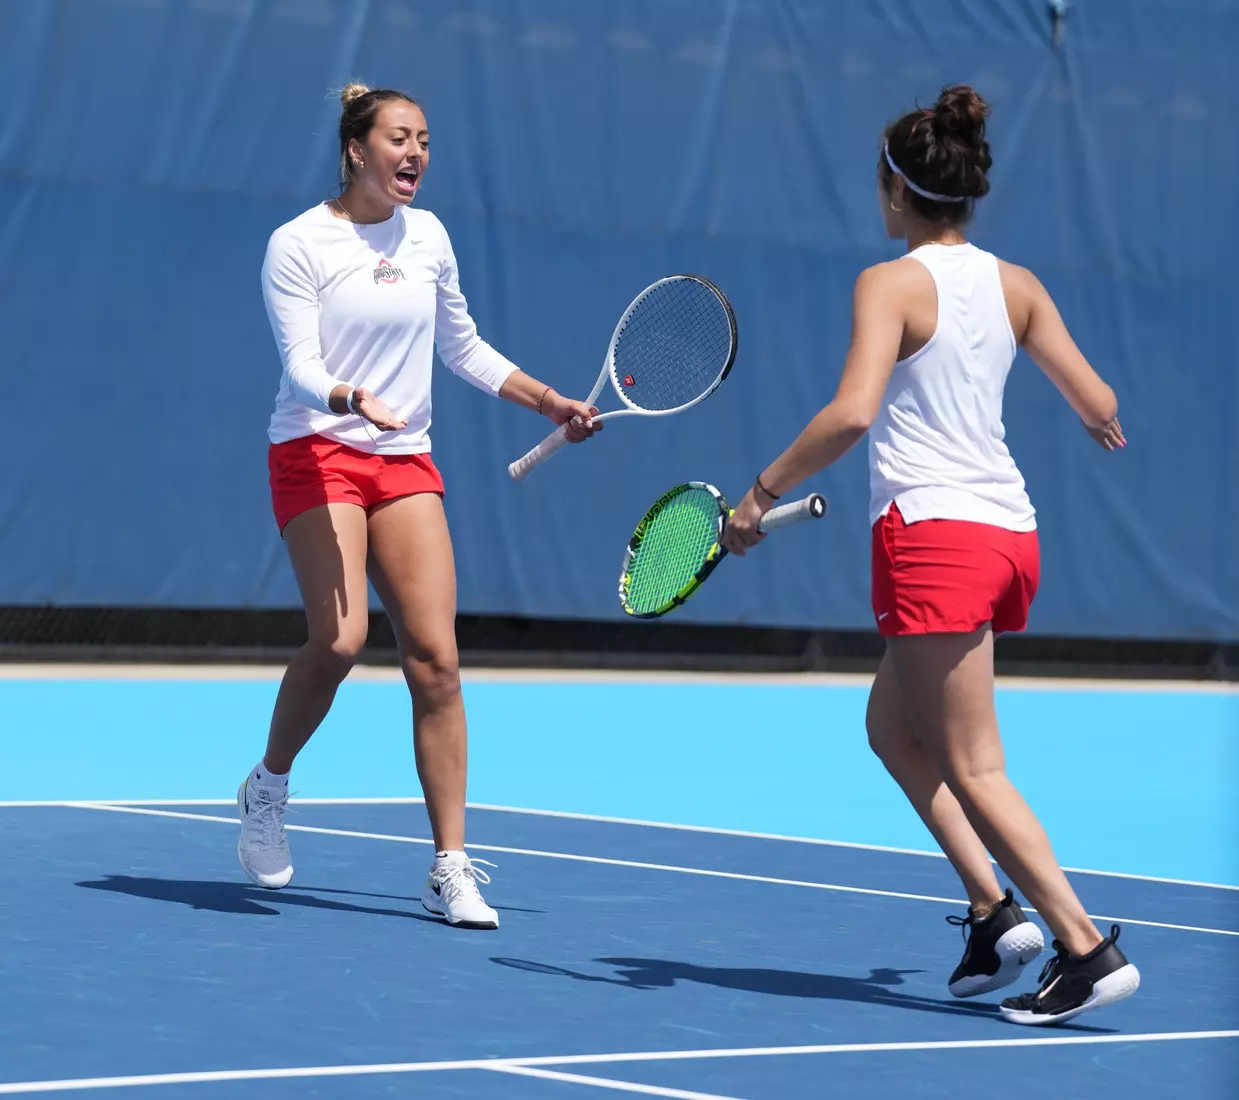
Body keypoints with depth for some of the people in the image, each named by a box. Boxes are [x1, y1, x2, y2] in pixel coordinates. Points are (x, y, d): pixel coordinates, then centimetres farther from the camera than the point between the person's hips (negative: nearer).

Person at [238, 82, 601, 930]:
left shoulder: (428, 236, 10)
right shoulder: (298, 244, -6)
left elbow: (463, 347, 22)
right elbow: (301, 367, -14)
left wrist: (550, 402, 16)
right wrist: (351, 398, -34)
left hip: (406, 462, 5)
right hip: (318, 453, -5)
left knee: (435, 656, -6)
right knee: (340, 640, -21)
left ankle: (451, 868, -4)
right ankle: (268, 789, 8)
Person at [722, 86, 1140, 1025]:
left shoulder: (893, 284, -8)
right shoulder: (1016, 286, 9)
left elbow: (852, 412, -22)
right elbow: (1099, 403, 10)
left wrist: (762, 494, -13)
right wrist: (1103, 424, 35)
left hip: (935, 533, -8)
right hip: (1010, 530, 8)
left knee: (972, 768, -3)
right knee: (893, 727, 22)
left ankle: (1087, 950, -9)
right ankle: (995, 909, 12)